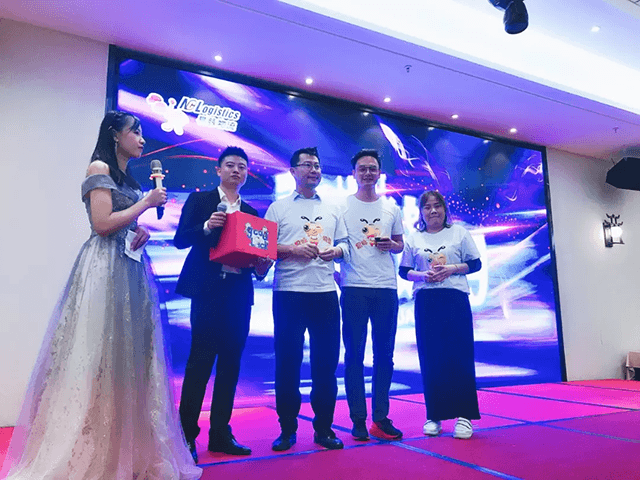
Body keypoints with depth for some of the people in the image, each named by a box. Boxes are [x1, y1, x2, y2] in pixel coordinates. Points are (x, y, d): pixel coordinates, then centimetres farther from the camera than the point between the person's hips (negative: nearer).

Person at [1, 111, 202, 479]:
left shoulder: (129, 179, 20)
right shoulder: (99, 168, -4)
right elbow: (103, 224, -14)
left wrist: (142, 234, 5)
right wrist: (147, 203, -7)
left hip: (131, 270, 8)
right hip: (105, 270, -8)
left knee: (128, 356, 7)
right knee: (99, 355, -5)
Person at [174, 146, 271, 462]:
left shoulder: (251, 212, 18)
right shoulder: (200, 200, 7)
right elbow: (180, 239, -2)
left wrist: (261, 264, -6)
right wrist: (206, 227, -18)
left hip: (239, 291, 5)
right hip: (208, 289, -4)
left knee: (230, 363, 7)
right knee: (200, 360, -3)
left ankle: (220, 433, 18)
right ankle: (187, 433, 9)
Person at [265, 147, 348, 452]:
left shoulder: (332, 210, 17)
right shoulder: (279, 208, 8)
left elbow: (344, 243, 17)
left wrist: (335, 251, -5)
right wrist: (293, 249, -12)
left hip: (325, 292, 3)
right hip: (289, 293, -2)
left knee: (326, 361, 5)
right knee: (287, 361, 2)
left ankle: (323, 427, 18)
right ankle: (287, 429, 16)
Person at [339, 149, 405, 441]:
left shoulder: (391, 208, 13)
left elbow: (400, 244, 18)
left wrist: (391, 245, -3)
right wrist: (333, 272, -10)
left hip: (386, 288, 3)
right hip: (354, 288, -3)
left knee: (384, 354, 7)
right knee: (354, 353, 2)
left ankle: (381, 418, 17)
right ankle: (358, 420, 11)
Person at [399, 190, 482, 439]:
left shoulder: (459, 232, 9)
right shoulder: (414, 238, 11)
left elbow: (475, 263, 7)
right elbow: (404, 271, 10)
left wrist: (452, 268, -10)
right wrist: (421, 275, -10)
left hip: (456, 299, -1)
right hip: (425, 301, 1)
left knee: (459, 355, -4)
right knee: (430, 358, 2)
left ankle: (464, 415, 5)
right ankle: (434, 416, 13)